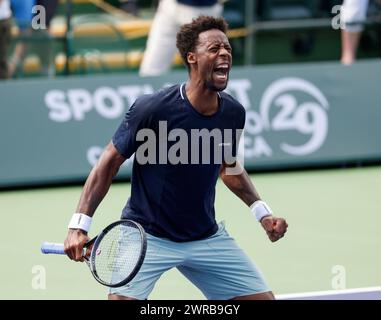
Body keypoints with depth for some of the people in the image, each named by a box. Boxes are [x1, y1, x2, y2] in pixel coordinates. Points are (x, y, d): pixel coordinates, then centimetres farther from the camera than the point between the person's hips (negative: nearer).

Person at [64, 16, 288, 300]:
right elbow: (110, 163, -11)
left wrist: (262, 212, 5)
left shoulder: (233, 113, -4)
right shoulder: (152, 109, -20)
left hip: (207, 238, 5)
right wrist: (79, 225, -17)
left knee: (263, 298, 0)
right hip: (146, 235, -5)